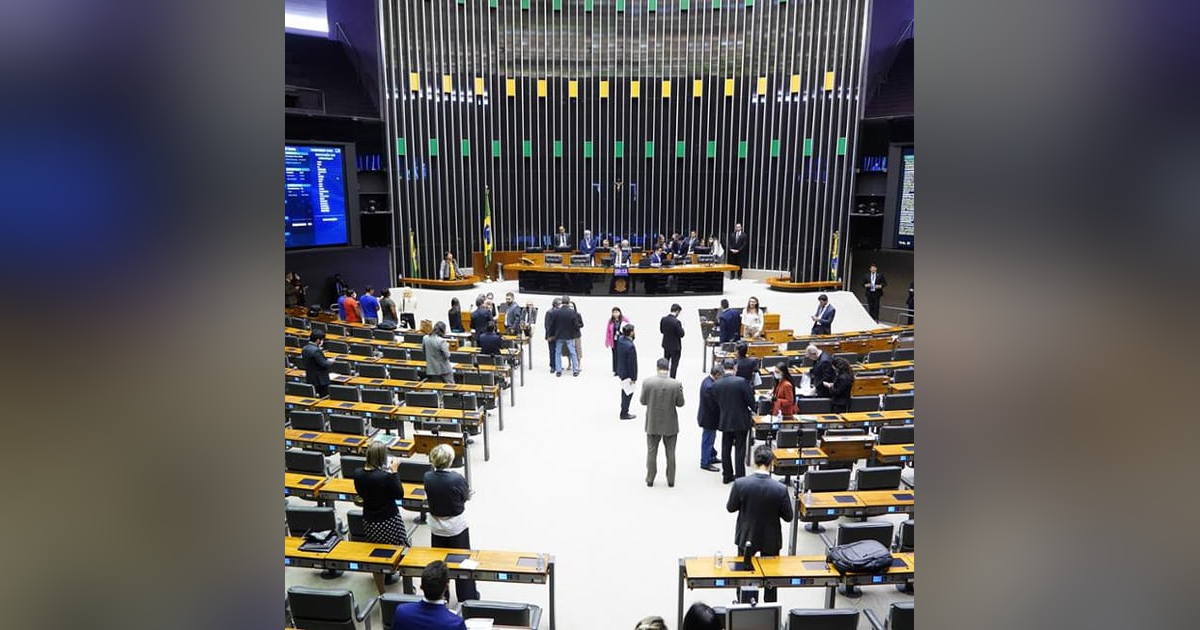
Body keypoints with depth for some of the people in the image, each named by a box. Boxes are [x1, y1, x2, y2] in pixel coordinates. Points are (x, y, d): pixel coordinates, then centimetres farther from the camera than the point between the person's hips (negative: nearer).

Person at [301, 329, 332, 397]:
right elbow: (324, 364, -24)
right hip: (320, 380, -9)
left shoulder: (304, 348, 4)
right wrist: (329, 361, -2)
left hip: (310, 379, 9)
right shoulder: (316, 350, -24)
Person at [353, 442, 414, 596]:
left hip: (369, 521, 5)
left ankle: (382, 594, 28)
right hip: (389, 521, -5)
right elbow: (399, 495, -13)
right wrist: (394, 471, -11)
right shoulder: (386, 476, -27)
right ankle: (408, 592, 24)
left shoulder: (358, 474, -10)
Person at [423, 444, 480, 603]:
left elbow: (428, 497, 2)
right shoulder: (457, 479, -27)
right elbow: (467, 497, -9)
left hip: (436, 526, 4)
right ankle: (467, 597, 24)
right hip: (457, 526, -3)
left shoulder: (427, 478, -15)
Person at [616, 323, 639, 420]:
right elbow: (631, 363, -23)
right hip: (627, 373, -9)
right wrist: (633, 377, -15)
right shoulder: (630, 346, -30)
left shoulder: (620, 339, -8)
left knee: (625, 392, 23)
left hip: (621, 371, 9)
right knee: (628, 393, 8)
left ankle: (624, 410, 37)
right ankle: (624, 414, 19)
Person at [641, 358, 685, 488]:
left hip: (652, 423, 0)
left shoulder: (647, 382, -15)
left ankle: (650, 479, 24)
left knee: (651, 452, 15)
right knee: (670, 453, 14)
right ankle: (671, 480, 23)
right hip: (670, 424, 0)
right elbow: (680, 403, -7)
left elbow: (642, 401, -6)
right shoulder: (676, 384, -16)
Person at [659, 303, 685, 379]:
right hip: (675, 346, -7)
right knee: (674, 364, 7)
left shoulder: (663, 319, -6)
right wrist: (681, 328, -3)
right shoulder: (677, 322, -26)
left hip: (666, 345, 7)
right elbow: (681, 334, -20)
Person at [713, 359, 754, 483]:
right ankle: (740, 477, 11)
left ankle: (727, 475, 22)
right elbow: (751, 401, -12)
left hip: (725, 421, 3)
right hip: (741, 421, -3)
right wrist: (752, 408, 9)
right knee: (739, 450, 6)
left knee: (726, 449, 14)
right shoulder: (741, 381, -17)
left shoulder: (716, 384, -6)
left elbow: (717, 402, 3)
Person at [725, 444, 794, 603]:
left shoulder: (740, 484, -23)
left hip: (746, 537, 1)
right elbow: (788, 517, -11)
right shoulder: (781, 489, -24)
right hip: (770, 539, -1)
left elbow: (730, 507, -8)